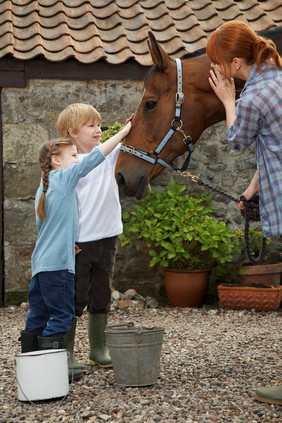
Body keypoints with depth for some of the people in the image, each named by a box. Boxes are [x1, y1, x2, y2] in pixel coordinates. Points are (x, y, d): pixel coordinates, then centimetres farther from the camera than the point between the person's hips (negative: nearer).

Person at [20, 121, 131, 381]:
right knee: (62, 315, -3)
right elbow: (95, 157, -10)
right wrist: (124, 132, -7)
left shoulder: (44, 187, 18)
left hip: (41, 262, 9)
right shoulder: (64, 177, -6)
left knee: (38, 316, 12)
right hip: (58, 263, -9)